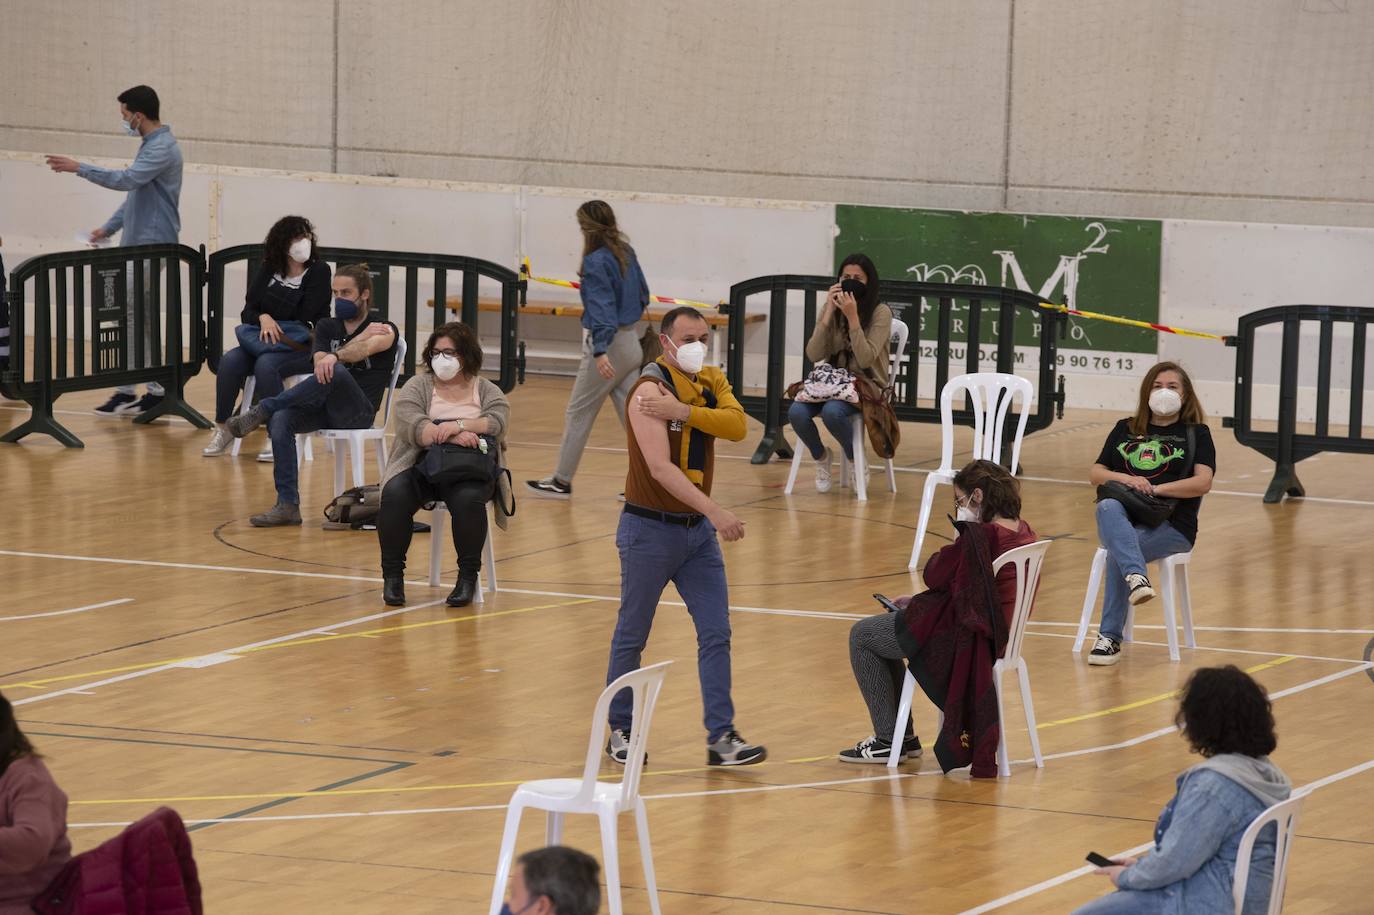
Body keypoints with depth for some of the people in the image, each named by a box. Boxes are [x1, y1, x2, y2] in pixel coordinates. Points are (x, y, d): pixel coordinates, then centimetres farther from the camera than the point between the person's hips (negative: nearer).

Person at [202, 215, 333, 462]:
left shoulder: (319, 271, -4)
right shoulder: (268, 271, 10)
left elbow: (304, 319, -10)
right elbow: (247, 313, 6)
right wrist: (262, 319, -16)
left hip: (305, 348, -5)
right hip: (265, 343, 5)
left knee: (266, 365, -34)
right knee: (229, 361, -23)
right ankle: (222, 430, -11)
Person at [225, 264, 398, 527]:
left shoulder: (384, 330, 3)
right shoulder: (327, 327, 18)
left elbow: (366, 349, -22)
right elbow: (319, 365, -1)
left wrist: (335, 357, -43)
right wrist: (361, 336, -9)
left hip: (359, 413, -5)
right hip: (322, 407, 5)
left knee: (336, 372, -37)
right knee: (280, 420, -27)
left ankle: (262, 410, -27)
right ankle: (287, 505, -28)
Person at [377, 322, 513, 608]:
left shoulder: (487, 391, 14)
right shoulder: (417, 386, 11)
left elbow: (498, 423, -5)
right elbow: (410, 424, -8)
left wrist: (459, 425, -22)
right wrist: (451, 437, -22)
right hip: (419, 466, 0)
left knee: (468, 499, -34)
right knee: (395, 495, -31)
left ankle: (468, 577, -17)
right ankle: (392, 575, -15)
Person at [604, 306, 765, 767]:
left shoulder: (711, 381, 5)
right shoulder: (651, 389, -17)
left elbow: (736, 425, -15)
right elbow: (660, 468, -27)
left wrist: (683, 411, -28)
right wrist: (715, 511, -34)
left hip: (697, 529, 6)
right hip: (649, 528, -6)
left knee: (716, 633, 0)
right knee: (632, 636, 6)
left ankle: (721, 737, 1)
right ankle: (620, 730, 19)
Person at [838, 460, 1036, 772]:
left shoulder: (979, 537, -26)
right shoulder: (1023, 534, 4)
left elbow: (934, 576, -15)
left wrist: (962, 527, -4)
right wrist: (917, 603, 13)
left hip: (962, 638, -10)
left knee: (862, 636, 8)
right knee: (886, 628, 28)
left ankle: (889, 740, 11)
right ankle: (903, 736, 32)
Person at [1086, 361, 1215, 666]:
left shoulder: (1196, 434, 10)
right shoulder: (1125, 430, 21)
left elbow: (1203, 482, -5)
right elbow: (1095, 474, 16)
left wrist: (1155, 489, -13)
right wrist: (1124, 479, -6)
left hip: (1170, 525, -3)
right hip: (1124, 519, 3)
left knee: (1117, 551, -32)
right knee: (1107, 507, -35)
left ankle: (1110, 638, -28)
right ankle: (1136, 577, -56)